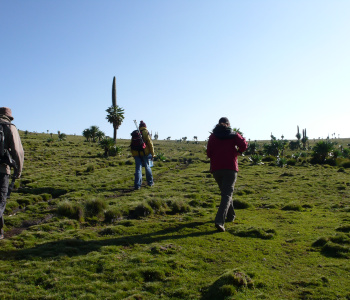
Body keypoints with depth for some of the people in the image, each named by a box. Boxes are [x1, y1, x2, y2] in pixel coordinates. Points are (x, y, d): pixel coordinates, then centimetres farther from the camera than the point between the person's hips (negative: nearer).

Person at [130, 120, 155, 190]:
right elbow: (150, 144, -8)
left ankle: (137, 185, -5)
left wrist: (133, 154, 18)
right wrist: (152, 154, -3)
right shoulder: (146, 133, -4)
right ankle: (150, 182, 26)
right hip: (145, 153, -2)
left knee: (138, 169, 3)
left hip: (136, 153, 2)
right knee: (147, 167, 14)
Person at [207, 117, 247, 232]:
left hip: (216, 168, 3)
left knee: (225, 192, 22)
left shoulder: (213, 136, 10)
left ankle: (230, 216, 35)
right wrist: (238, 151, 11)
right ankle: (219, 221, -24)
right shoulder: (234, 135, 6)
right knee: (227, 194, -7)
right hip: (230, 168, -3)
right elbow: (244, 144, -8)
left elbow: (209, 153, 4)